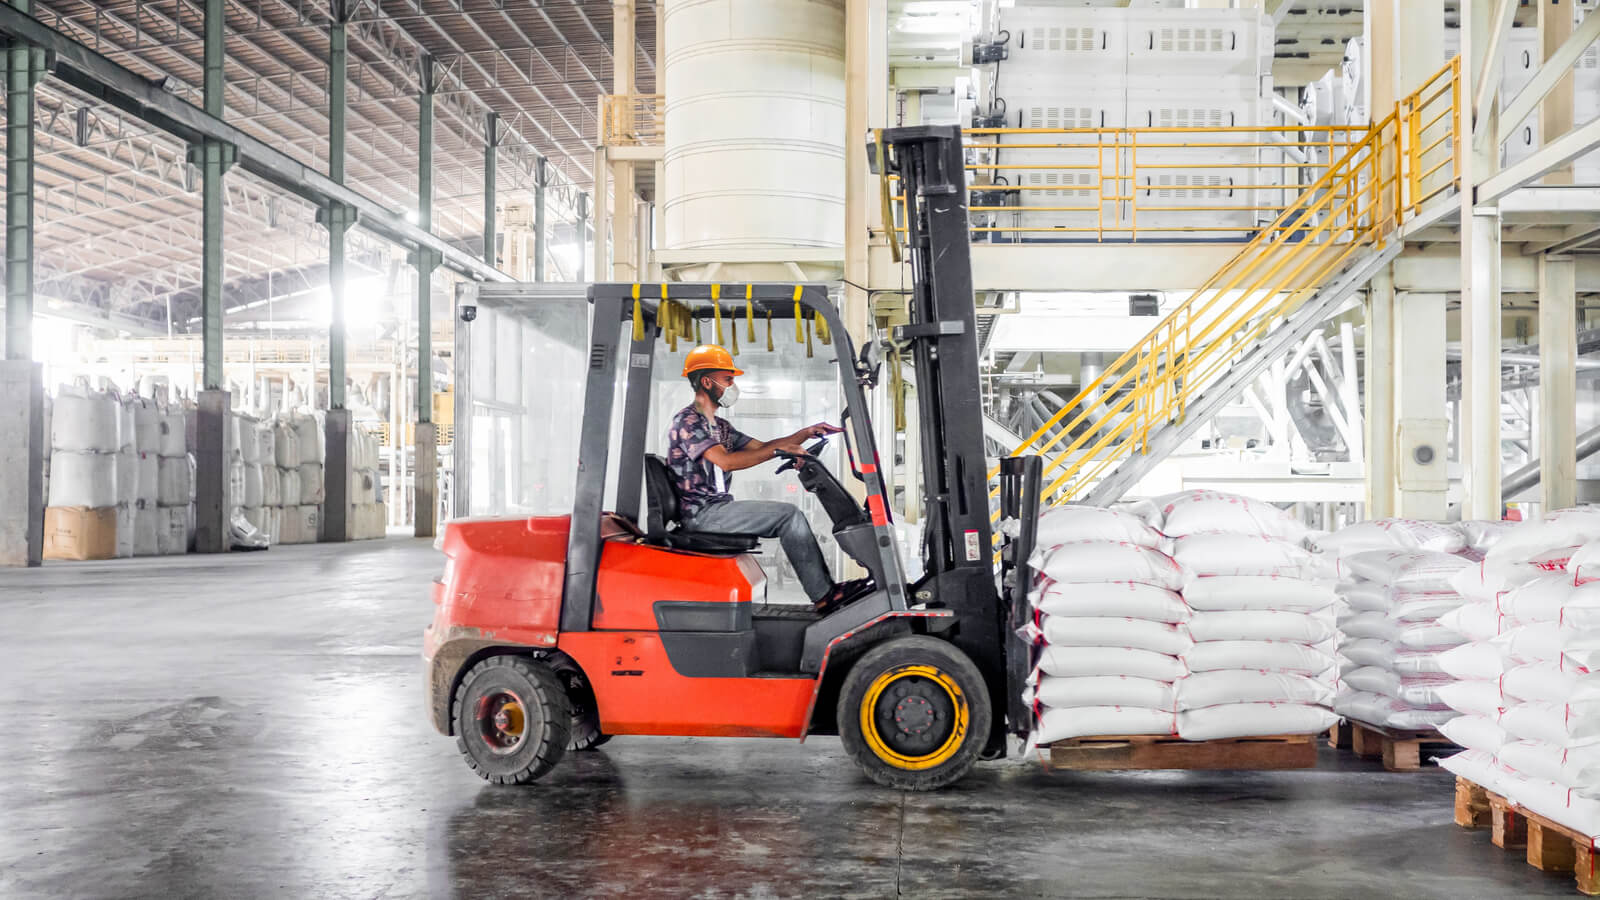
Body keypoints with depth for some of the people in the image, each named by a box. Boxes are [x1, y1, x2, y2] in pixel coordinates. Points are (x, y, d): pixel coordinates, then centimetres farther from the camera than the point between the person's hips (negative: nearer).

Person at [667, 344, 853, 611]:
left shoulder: (719, 425, 20)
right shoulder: (687, 421, -11)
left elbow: (760, 447, 21)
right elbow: (725, 461, -24)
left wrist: (806, 433, 9)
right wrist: (779, 450, -24)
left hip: (718, 508, 10)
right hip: (702, 515, -10)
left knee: (792, 518, 2)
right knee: (789, 515, -14)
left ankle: (826, 586, -1)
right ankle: (824, 596, -12)